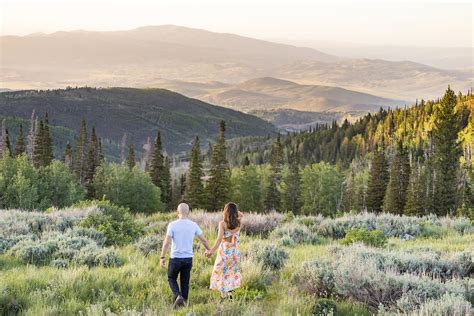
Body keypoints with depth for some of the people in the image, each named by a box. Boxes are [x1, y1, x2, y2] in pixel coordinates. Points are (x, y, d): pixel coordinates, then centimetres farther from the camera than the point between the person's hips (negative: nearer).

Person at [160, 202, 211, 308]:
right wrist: (209, 251, 21)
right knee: (185, 282, 15)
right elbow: (203, 240, 5)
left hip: (175, 258, -3)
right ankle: (184, 302, 17)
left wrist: (162, 257, -9)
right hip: (188, 258, 3)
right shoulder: (193, 225, -1)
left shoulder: (172, 225, -11)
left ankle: (178, 295, -7)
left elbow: (166, 242, -15)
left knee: (171, 278, 16)